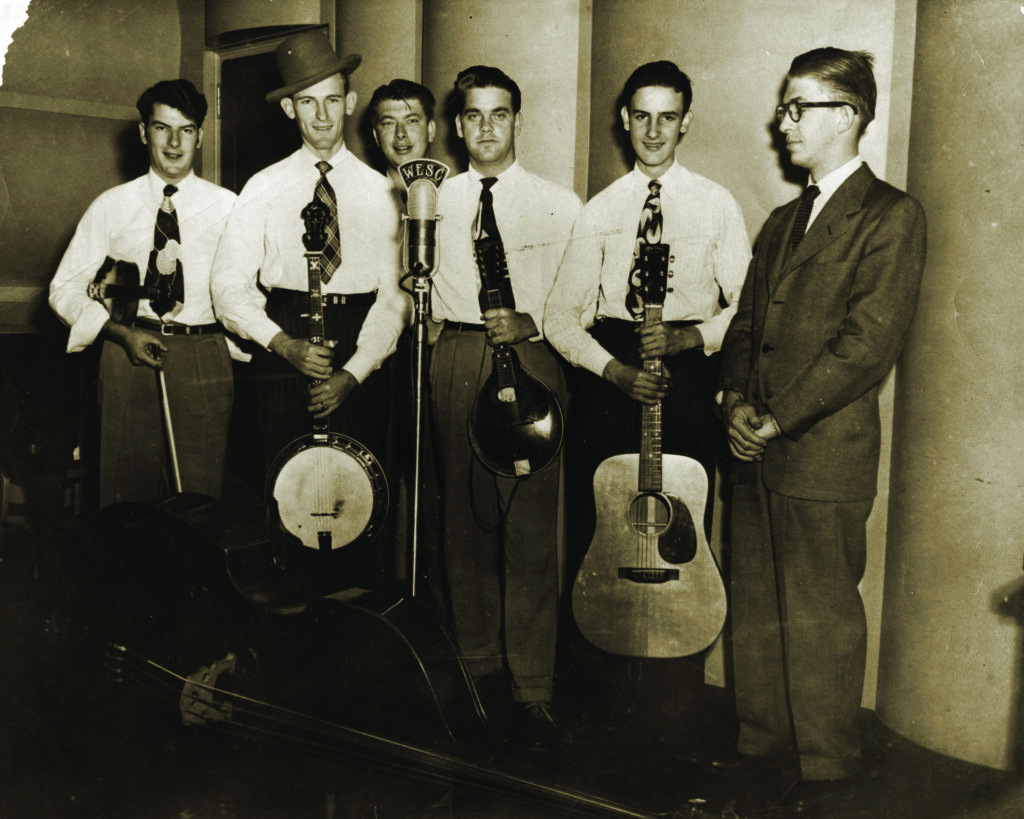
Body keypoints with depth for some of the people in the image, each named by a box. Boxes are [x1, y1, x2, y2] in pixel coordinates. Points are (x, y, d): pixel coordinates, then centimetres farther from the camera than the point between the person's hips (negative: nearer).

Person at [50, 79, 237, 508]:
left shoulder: (227, 207, 5)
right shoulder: (112, 206, 7)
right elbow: (64, 289, 6)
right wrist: (122, 333, -8)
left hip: (204, 357, 0)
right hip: (129, 353, 1)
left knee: (202, 494, 2)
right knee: (128, 494, 5)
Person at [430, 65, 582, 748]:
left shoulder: (560, 204, 7)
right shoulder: (435, 201, 14)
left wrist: (530, 323, -10)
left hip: (532, 363, -2)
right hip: (456, 364, 3)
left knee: (532, 530, -6)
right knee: (466, 521, 7)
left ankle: (533, 693, 1)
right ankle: (480, 666, 22)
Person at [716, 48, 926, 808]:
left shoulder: (891, 215, -6)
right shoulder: (784, 220, 19)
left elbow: (869, 341, -15)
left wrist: (778, 418, -15)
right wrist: (736, 399, -2)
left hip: (825, 456, -7)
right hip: (757, 453, 7)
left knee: (821, 618, 3)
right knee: (756, 610, 14)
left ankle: (828, 764, 20)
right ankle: (763, 742, 29)